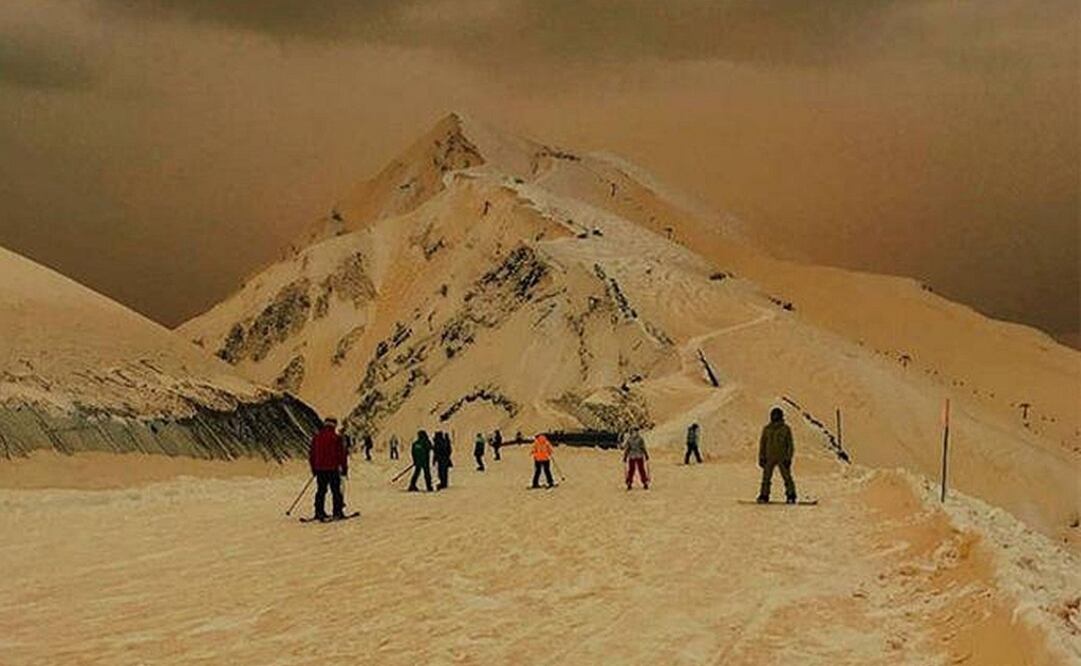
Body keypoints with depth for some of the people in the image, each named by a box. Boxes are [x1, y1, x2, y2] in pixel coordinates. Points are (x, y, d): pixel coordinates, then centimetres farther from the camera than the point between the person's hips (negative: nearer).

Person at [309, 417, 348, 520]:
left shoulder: (316, 437, 7)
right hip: (333, 469, -4)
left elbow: (311, 454, 11)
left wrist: (313, 469, 19)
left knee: (321, 490, 12)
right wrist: (344, 468, 1)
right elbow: (342, 454, -7)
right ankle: (337, 512, -1)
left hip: (319, 469, 5)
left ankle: (319, 512, 10)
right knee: (336, 491, 1)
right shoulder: (336, 438, -7)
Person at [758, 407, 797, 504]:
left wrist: (788, 458, -6)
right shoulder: (767, 429, 7)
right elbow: (762, 444, 13)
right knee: (766, 477, -1)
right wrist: (761, 458, 7)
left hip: (782, 458, -3)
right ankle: (764, 496, 5)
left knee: (787, 477, -5)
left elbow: (790, 445, 1)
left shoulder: (786, 429, -1)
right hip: (769, 458, 3)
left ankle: (791, 496, 1)